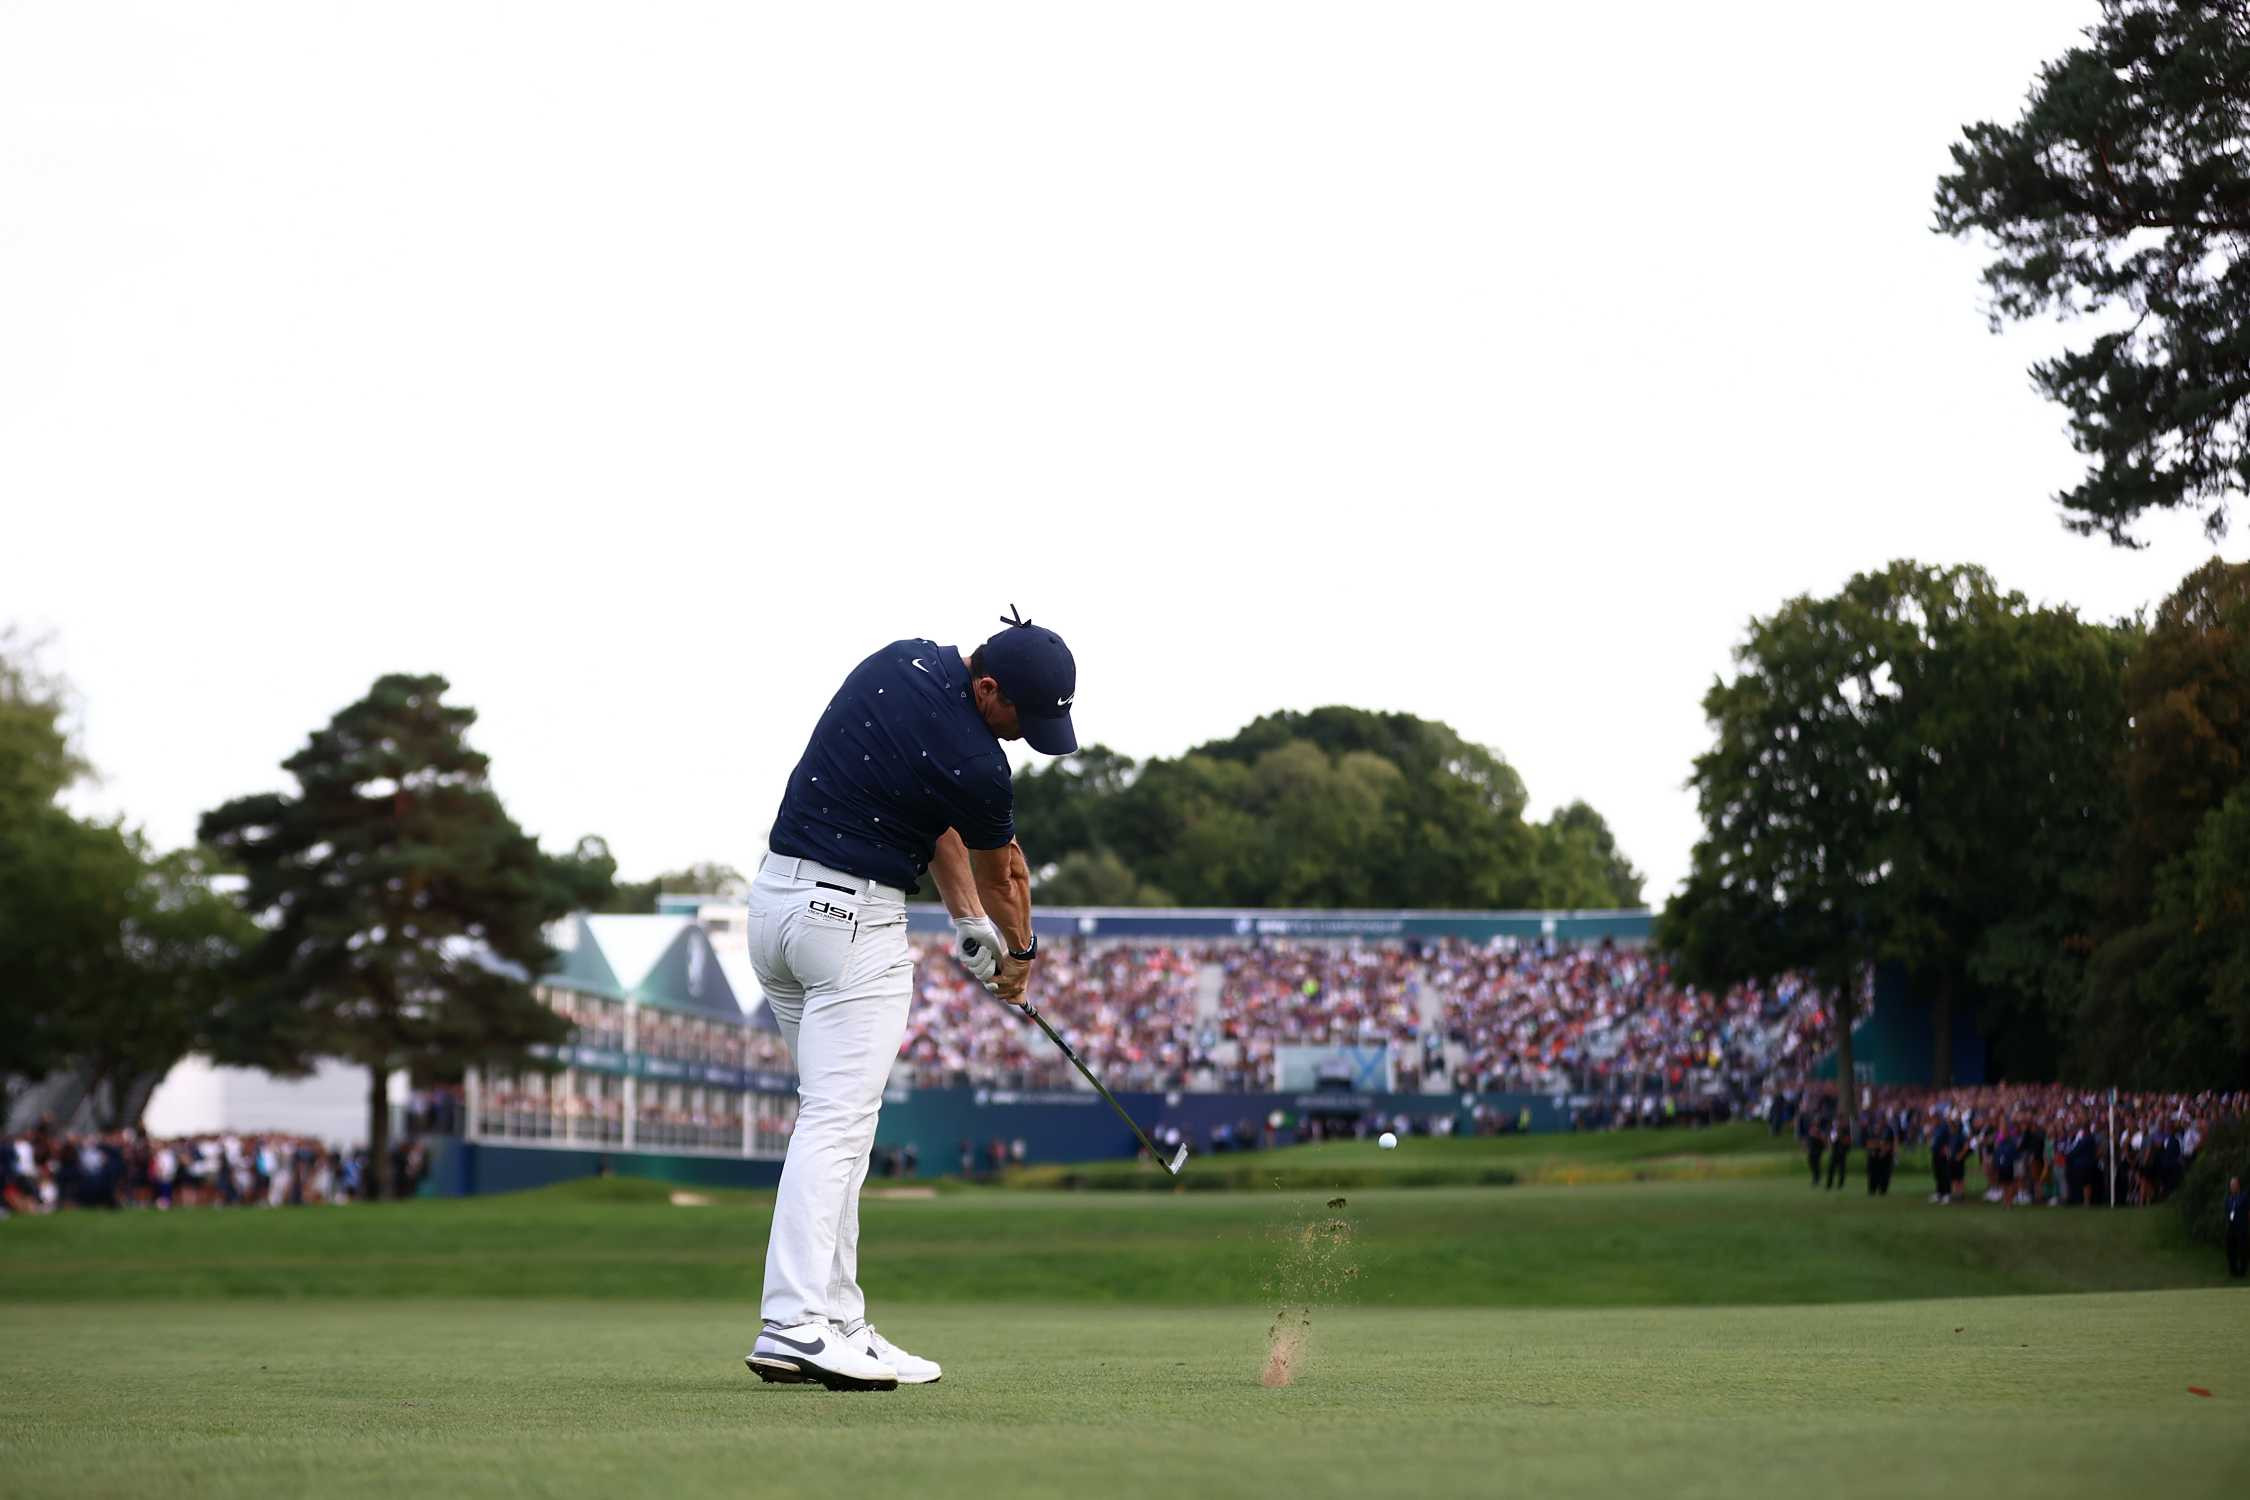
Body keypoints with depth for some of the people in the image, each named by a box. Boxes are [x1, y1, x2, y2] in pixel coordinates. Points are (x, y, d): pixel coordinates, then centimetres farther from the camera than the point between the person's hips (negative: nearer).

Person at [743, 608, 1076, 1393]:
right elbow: (1002, 874, 3)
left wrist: (969, 921, 15)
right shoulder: (973, 764, -19)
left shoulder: (903, 660, 6)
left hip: (775, 897, 9)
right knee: (837, 1121, -12)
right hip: (853, 918, -9)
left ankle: (840, 1324, 9)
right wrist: (1021, 954, 22)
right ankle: (794, 1323, -22)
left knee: (835, 1118, 11)